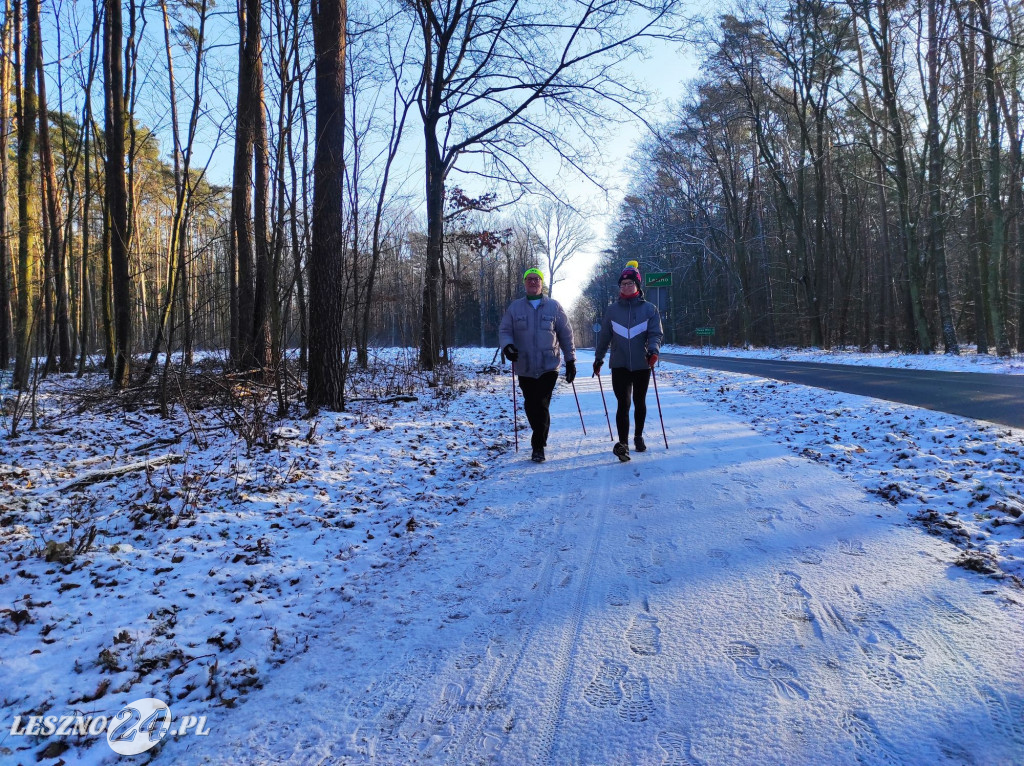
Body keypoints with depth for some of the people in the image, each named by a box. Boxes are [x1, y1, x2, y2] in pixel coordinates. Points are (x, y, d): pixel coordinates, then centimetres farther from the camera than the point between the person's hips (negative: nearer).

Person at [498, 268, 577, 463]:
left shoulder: (554, 306, 5)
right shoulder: (515, 307, 8)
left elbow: (566, 334, 8)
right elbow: (504, 330, 8)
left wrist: (570, 360, 7)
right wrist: (507, 346, -14)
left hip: (549, 366, -2)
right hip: (524, 367, 2)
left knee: (541, 405, -11)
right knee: (530, 406, 9)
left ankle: (538, 446, -1)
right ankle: (540, 437, 31)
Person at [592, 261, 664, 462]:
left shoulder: (649, 309, 1)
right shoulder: (612, 310, 5)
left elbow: (656, 334, -5)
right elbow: (604, 336, 12)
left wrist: (653, 351, -24)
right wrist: (598, 358, 16)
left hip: (642, 365, 0)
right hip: (619, 365, 0)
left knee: (639, 402, 14)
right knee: (623, 403, -10)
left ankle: (638, 437, 32)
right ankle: (622, 443, -15)